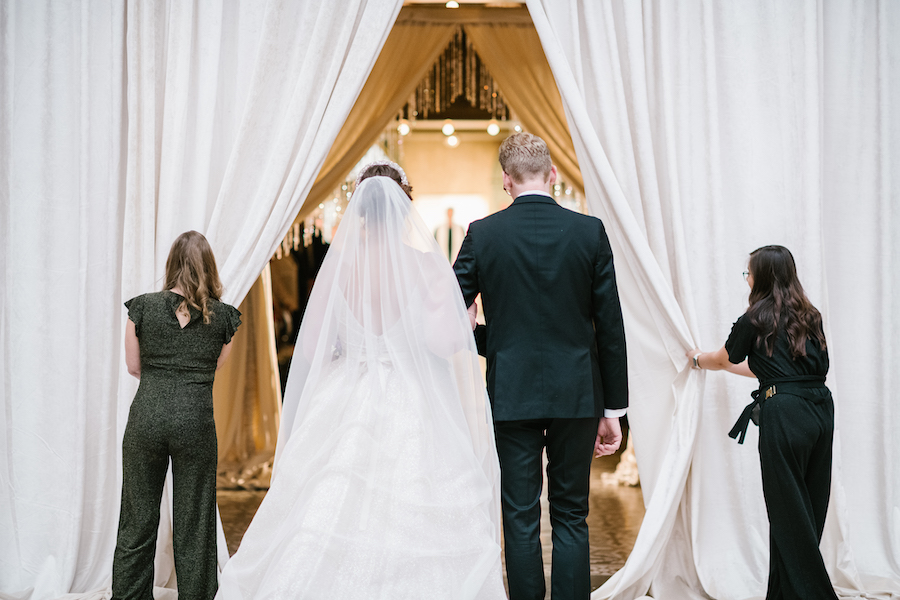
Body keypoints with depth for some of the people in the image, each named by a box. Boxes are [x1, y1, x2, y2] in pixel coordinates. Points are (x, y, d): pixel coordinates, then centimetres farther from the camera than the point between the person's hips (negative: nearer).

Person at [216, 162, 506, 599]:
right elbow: (447, 342, -13)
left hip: (346, 404, 2)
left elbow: (312, 348, 2)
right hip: (413, 410, -2)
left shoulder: (339, 264, 0)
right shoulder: (427, 264, -6)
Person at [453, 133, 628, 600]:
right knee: (571, 517, 9)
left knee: (521, 520, 6)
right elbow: (610, 328, -1)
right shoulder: (590, 231, -2)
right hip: (577, 395, 1)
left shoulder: (483, 233, -4)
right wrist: (613, 408, 6)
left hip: (512, 394, -1)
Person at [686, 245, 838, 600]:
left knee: (789, 513, 1)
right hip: (821, 410, 7)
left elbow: (722, 360, 15)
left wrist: (698, 359, 37)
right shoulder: (810, 316, 15)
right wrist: (729, 365, 40)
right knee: (810, 510, 12)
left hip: (785, 415, -7)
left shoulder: (756, 319, -1)